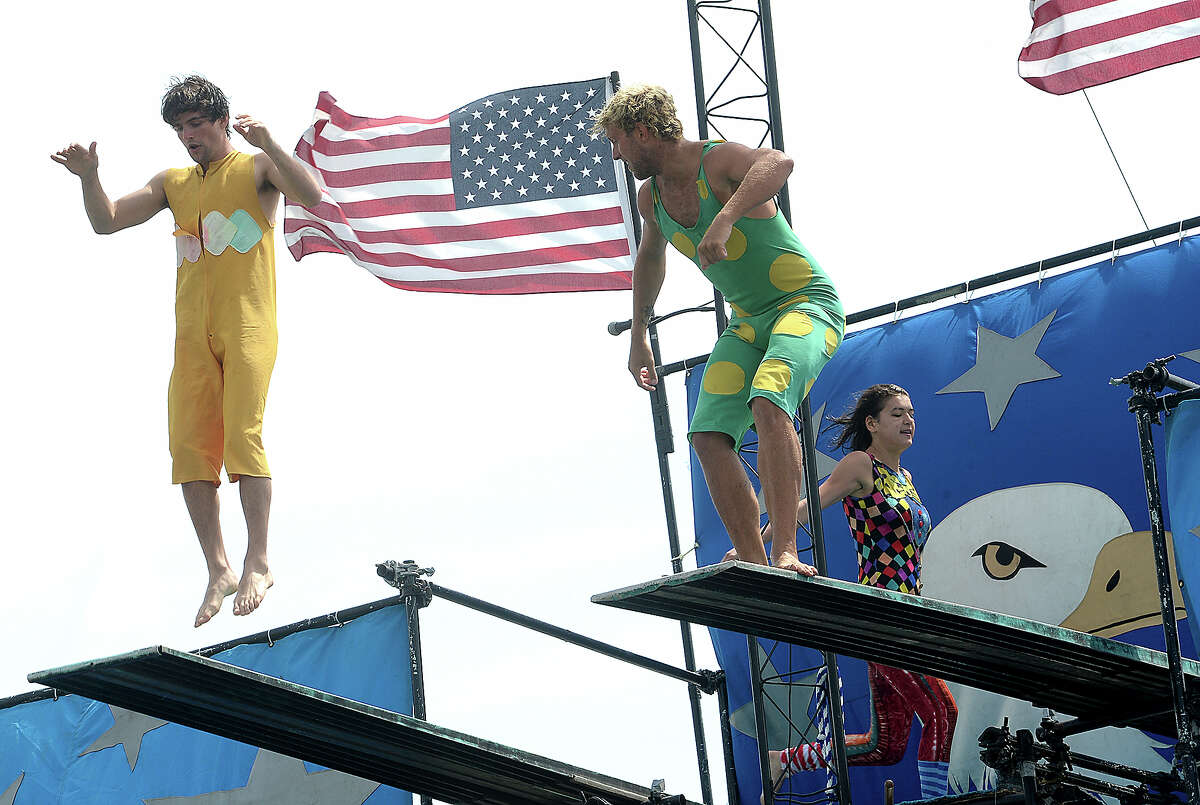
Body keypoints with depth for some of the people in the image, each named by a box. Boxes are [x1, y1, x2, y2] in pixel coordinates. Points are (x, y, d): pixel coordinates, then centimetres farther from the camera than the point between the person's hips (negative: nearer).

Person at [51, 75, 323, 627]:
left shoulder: (256, 168, 6)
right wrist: (89, 177, -2)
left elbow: (311, 195, -12)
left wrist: (267, 145, -24)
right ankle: (218, 570, 2)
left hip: (248, 323, -5)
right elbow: (106, 222, 16)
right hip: (193, 330, 5)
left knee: (242, 433, -17)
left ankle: (258, 564, -13)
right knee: (189, 446, -3)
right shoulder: (173, 183, 20)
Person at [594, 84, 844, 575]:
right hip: (748, 322, 8)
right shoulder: (651, 197, 6)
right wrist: (638, 337, 33)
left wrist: (726, 217, -57)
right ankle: (756, 567, -10)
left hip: (807, 304, -8)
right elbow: (650, 257, 29)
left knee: (767, 401, -34)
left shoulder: (719, 160, -19)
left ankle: (787, 552, -38)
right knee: (708, 436, -11)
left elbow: (778, 163, -43)